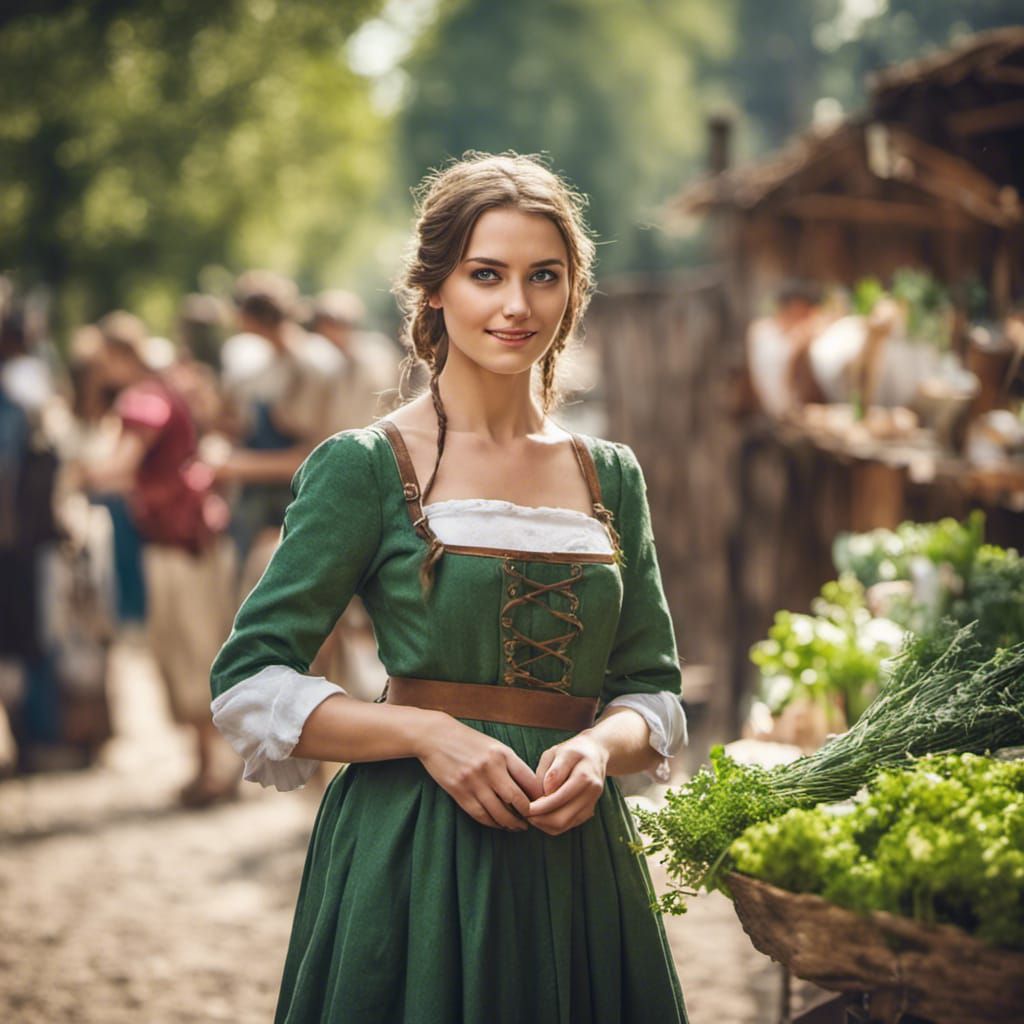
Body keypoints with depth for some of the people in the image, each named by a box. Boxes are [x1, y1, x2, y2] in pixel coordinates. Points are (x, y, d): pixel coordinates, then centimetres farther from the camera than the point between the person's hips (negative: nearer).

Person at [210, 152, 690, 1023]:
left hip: (577, 859, 4)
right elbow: (249, 684, -5)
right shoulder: (366, 467, -4)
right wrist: (426, 733, -16)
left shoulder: (611, 477, 9)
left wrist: (599, 748, -9)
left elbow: (654, 690, 13)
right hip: (413, 858, -4)